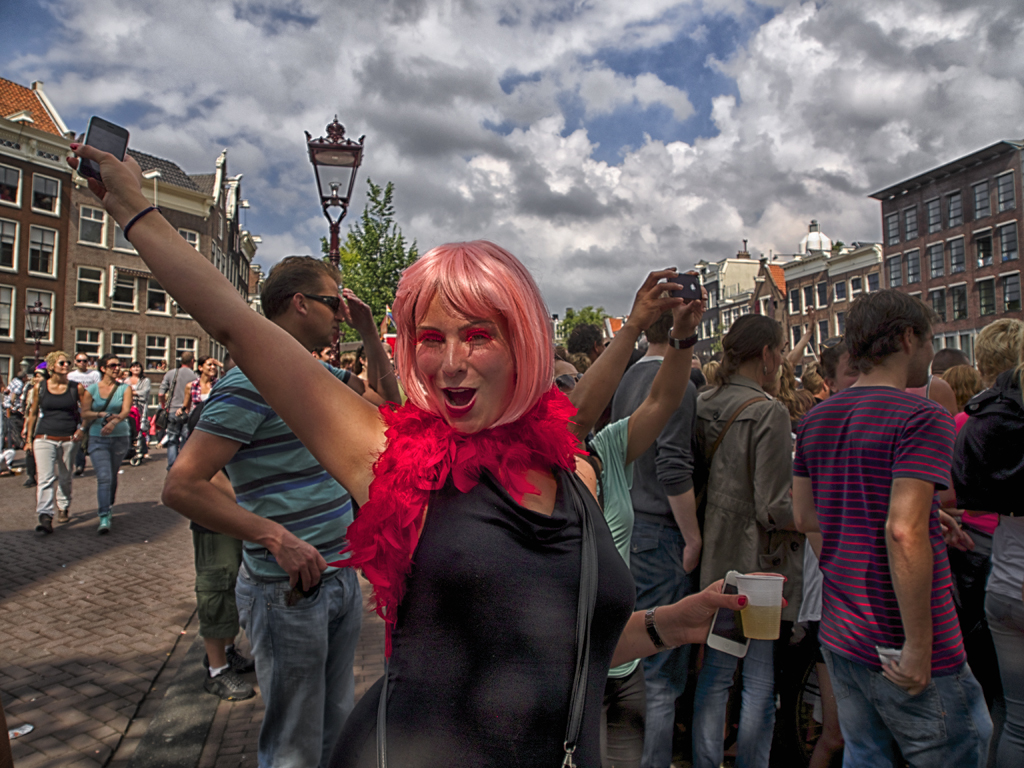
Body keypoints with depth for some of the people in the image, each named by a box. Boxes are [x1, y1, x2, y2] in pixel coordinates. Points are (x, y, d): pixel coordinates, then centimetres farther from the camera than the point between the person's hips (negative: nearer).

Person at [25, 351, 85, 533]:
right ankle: (45, 518, -17)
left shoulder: (76, 388, 1)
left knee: (65, 478, 13)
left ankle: (63, 508, 33)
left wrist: (82, 429, -5)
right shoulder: (41, 387, 2)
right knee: (45, 478, -12)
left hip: (69, 439, 1)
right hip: (44, 439, -1)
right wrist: (29, 438, 11)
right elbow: (33, 413, 11)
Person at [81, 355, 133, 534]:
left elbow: (126, 411, -13)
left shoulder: (125, 388, 2)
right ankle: (104, 518, -14)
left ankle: (107, 507, 36)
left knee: (112, 477, 14)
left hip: (120, 437, 1)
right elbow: (84, 413, -1)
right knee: (104, 477, -13)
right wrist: (103, 414, -18)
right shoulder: (91, 389, 2)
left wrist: (113, 422, -32)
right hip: (97, 438, -1)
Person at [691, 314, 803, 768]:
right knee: (761, 683, 8)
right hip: (759, 562, -7)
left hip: (716, 560, 7)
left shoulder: (703, 406, 4)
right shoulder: (768, 412, -17)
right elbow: (774, 508, -19)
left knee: (714, 673, 18)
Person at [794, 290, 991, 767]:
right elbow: (904, 532, -25)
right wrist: (919, 647, -18)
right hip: (898, 646, -7)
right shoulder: (921, 417, -15)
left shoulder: (816, 419, 7)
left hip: (840, 635, 7)